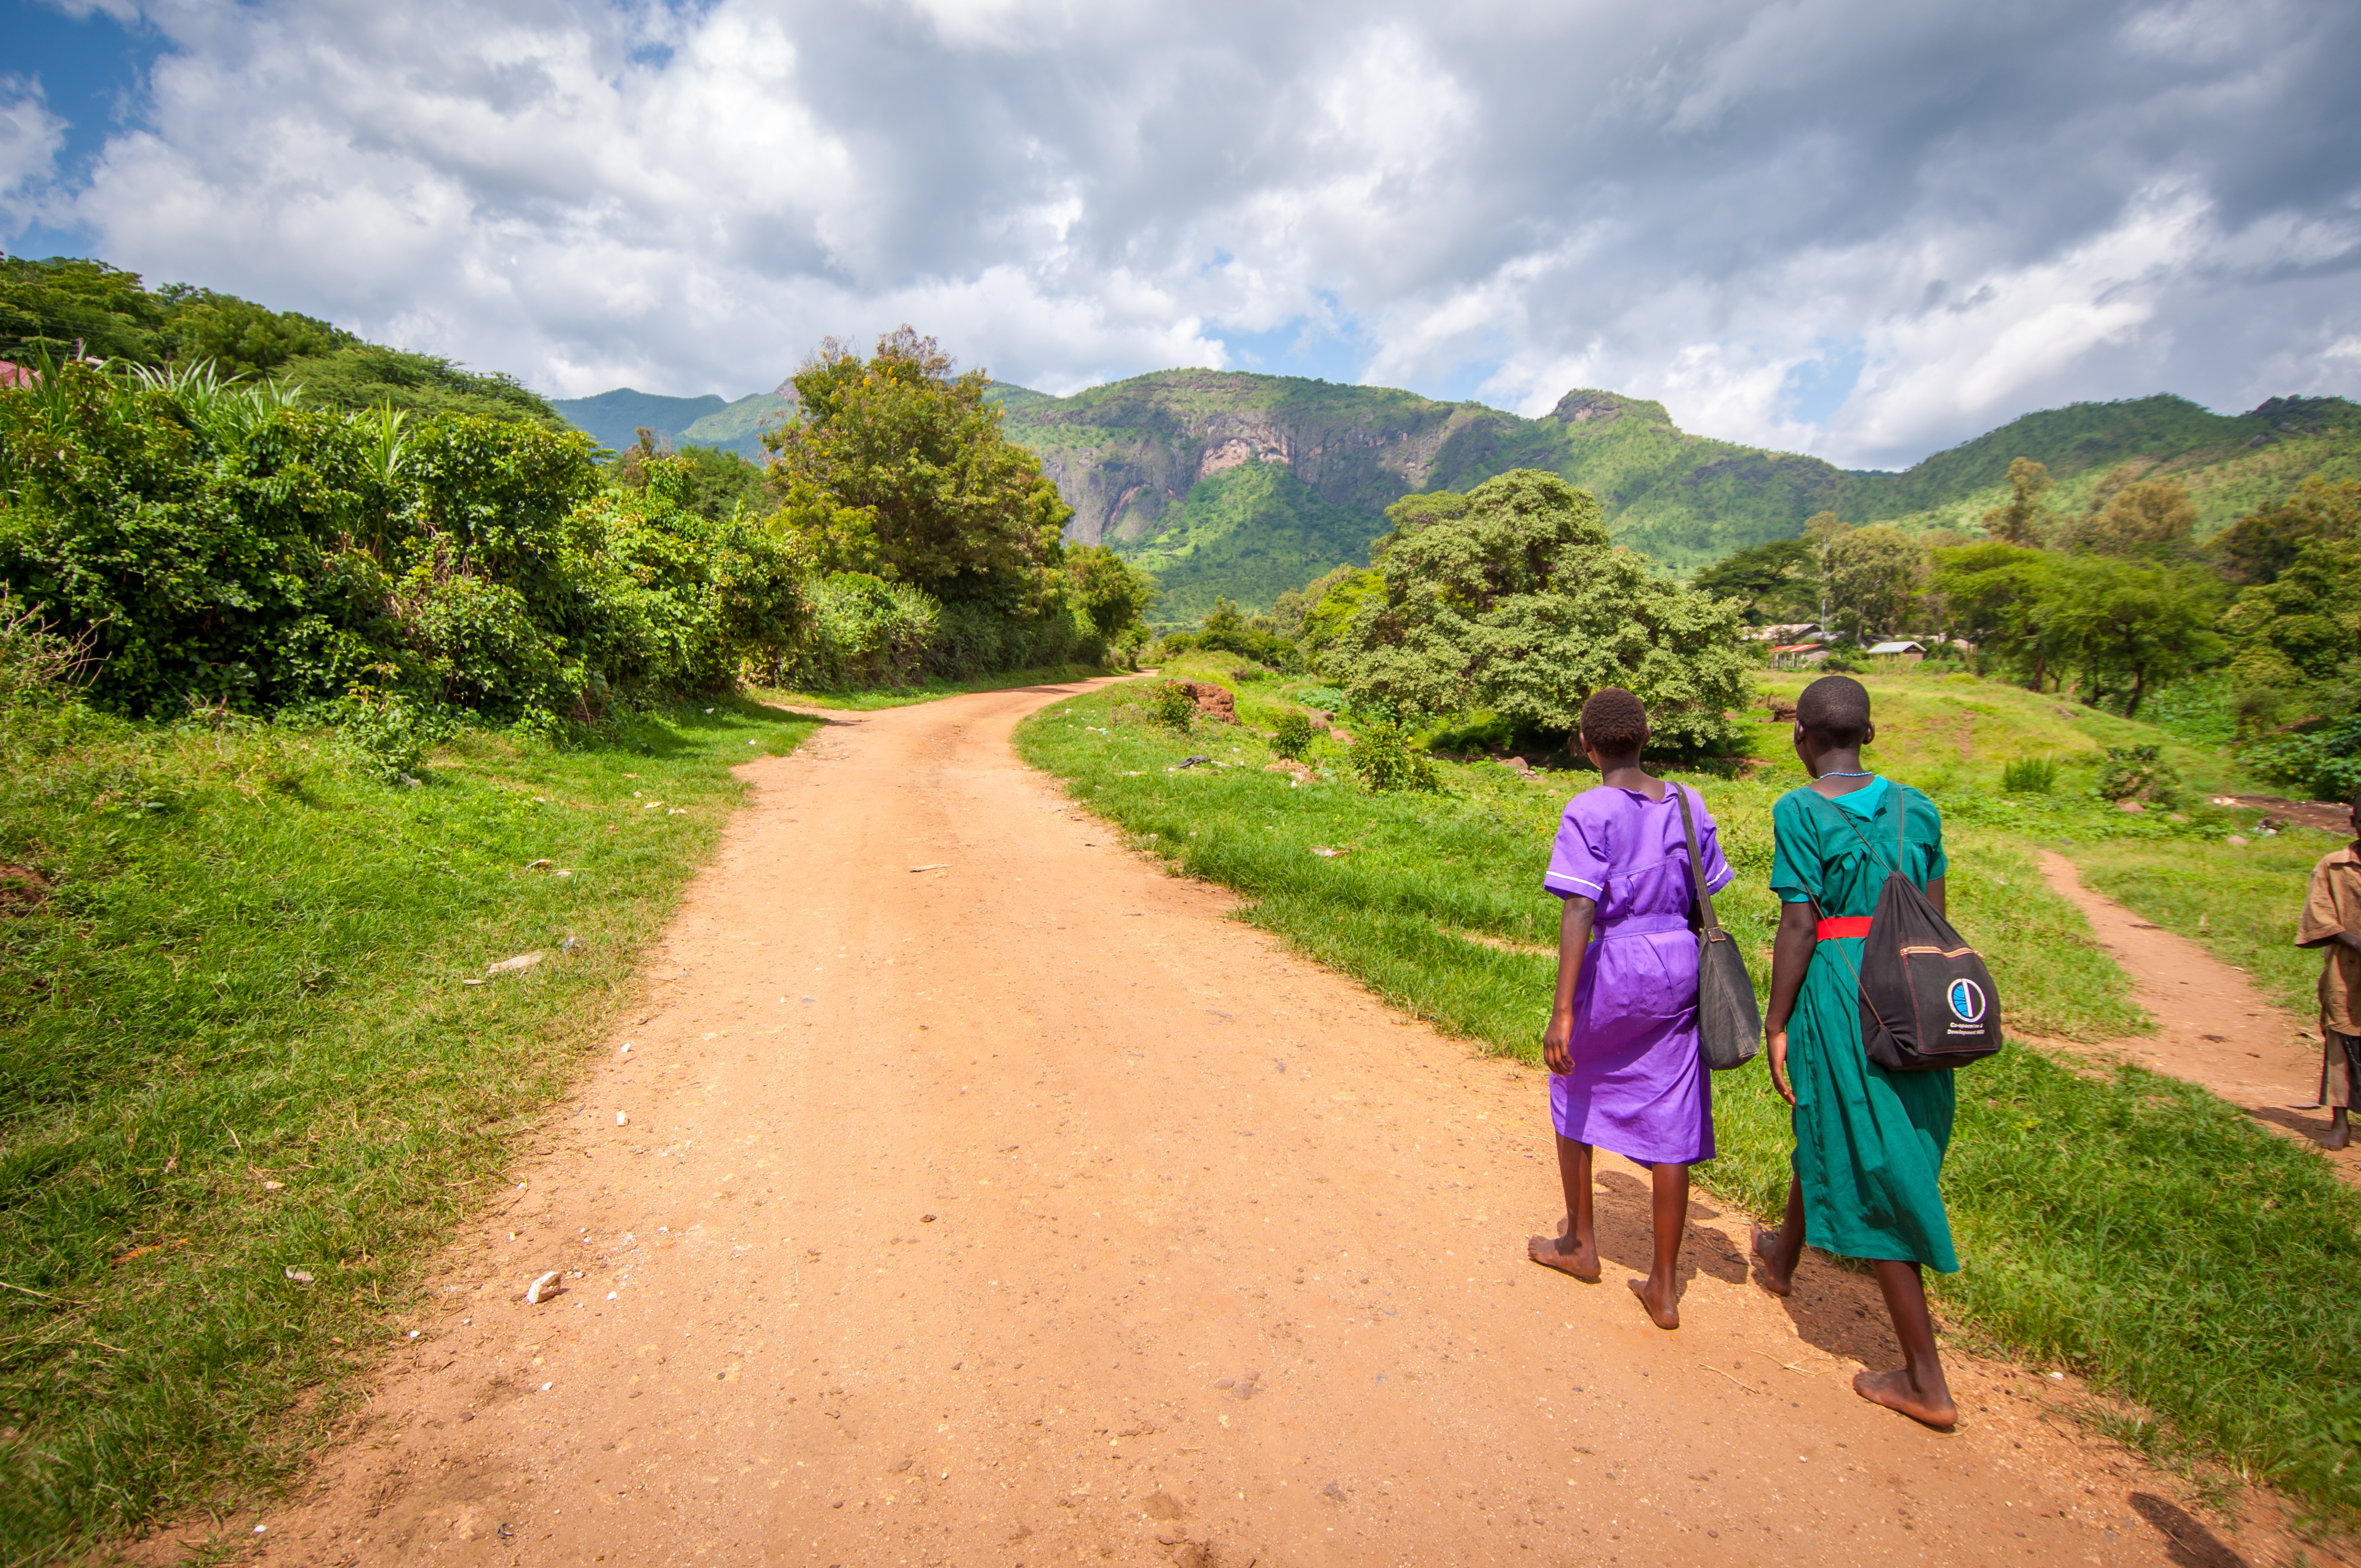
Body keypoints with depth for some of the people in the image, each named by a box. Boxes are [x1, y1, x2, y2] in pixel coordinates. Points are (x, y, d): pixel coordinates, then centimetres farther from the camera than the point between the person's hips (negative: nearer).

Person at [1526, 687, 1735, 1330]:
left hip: (1615, 968, -4)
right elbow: (1705, 900, 8)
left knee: (1574, 1089, 20)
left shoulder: (1589, 812, -14)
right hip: (1682, 968, 5)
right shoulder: (1687, 805, 3)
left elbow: (1579, 913, -21)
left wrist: (1562, 1013, -22)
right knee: (1670, 1127, 9)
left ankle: (1580, 1244, 32)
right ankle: (1663, 1288, 18)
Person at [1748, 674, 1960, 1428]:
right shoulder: (1914, 806, 5)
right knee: (1828, 1134, 26)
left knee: (1869, 1173, 4)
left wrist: (1775, 1025, -8)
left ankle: (1927, 1381, 13)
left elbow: (1799, 926, -15)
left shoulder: (1799, 811, -13)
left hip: (1838, 993, -7)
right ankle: (1781, 1258, 50)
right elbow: (1935, 920, 7)